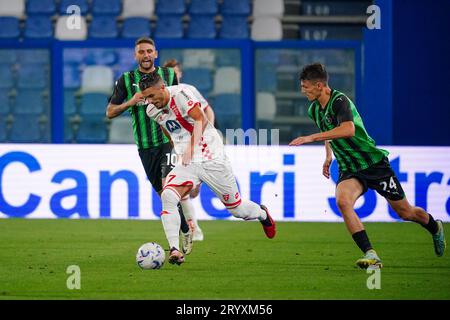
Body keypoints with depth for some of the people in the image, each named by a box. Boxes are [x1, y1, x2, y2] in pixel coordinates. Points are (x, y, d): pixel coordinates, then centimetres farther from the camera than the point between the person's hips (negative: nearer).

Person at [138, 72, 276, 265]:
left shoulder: (180, 94, -17)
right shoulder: (152, 111, 3)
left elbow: (200, 119, -21)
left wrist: (190, 147, -30)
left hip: (211, 158, -5)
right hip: (186, 163, 5)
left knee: (236, 208, 8)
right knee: (167, 196, -24)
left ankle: (262, 214, 43)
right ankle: (174, 250, -26)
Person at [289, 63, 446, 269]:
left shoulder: (339, 101, -21)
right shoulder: (314, 110, 4)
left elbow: (348, 129, -41)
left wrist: (311, 138, -41)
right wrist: (328, 156, 18)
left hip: (374, 163, -6)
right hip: (349, 170, 6)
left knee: (405, 212, 8)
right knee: (342, 201, -28)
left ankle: (435, 228, 42)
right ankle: (371, 256, -29)